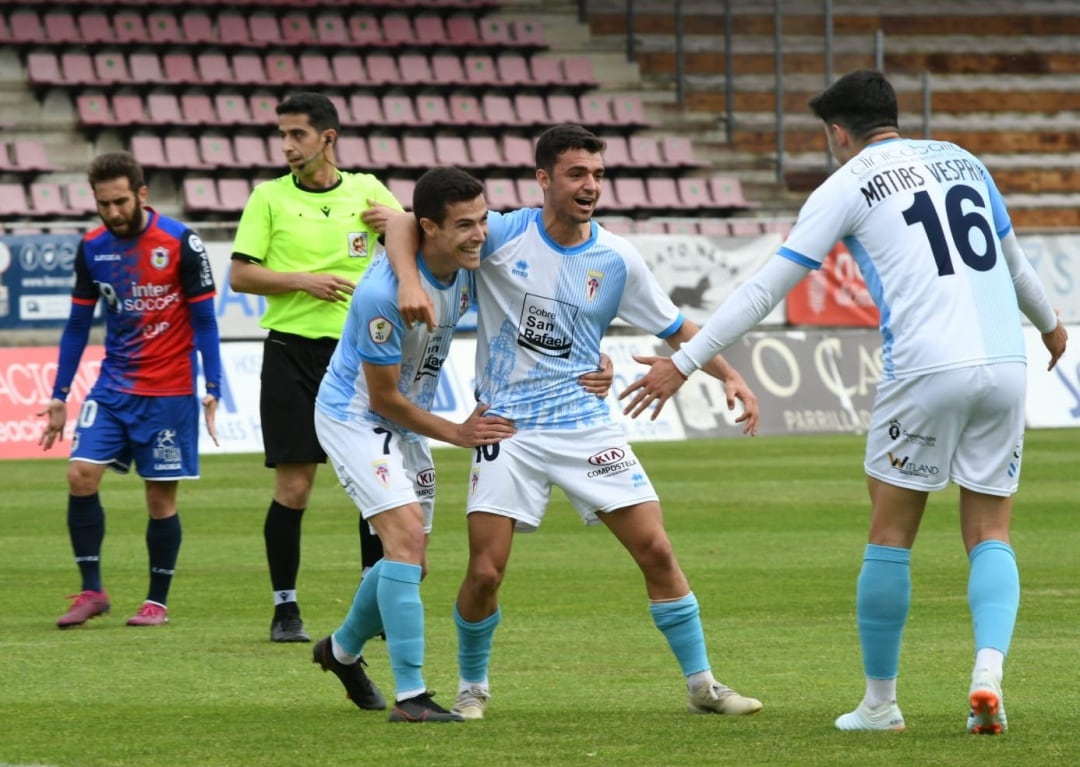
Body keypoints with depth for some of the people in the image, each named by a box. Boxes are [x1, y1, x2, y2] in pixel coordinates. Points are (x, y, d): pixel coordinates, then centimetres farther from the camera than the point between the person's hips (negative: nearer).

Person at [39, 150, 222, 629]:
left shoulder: (180, 243, -10)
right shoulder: (92, 248, 3)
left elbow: (204, 320, -5)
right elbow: (77, 325, 11)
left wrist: (212, 391, -11)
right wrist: (59, 397, 9)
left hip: (168, 392, -4)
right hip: (113, 387, 4)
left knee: (161, 496, 0)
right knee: (81, 476, -11)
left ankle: (157, 601, 13)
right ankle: (91, 591, 0)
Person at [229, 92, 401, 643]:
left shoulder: (368, 190, 8)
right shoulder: (269, 197, 3)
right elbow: (240, 275, -2)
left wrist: (397, 222, -6)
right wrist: (303, 280, -14)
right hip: (293, 353, -2)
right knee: (293, 484, -5)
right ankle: (285, 608, 4)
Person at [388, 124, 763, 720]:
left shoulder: (616, 260, -1)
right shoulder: (503, 235, -7)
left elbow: (677, 329, 9)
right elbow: (405, 227, -6)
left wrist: (729, 375, -5)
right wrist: (410, 281, -27)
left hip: (586, 425, 2)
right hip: (508, 427, -2)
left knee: (655, 548, -6)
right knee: (485, 572, -8)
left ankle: (702, 686, 6)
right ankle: (472, 687, 18)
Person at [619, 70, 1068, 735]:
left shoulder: (847, 186, 3)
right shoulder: (960, 161, 18)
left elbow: (766, 288, 0)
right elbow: (1014, 260, 33)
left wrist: (684, 362, 5)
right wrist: (1049, 323, 53)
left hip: (926, 374, -4)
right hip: (1006, 364, 4)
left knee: (890, 537, 9)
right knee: (990, 537, 9)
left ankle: (880, 702, 15)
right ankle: (989, 673, -13)